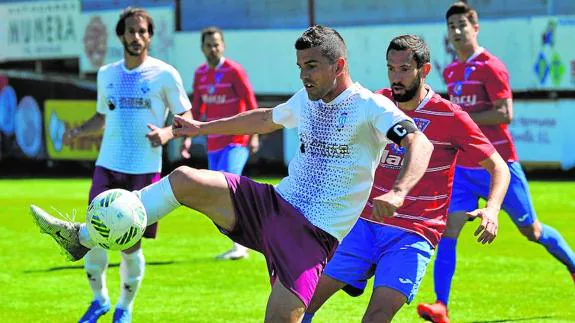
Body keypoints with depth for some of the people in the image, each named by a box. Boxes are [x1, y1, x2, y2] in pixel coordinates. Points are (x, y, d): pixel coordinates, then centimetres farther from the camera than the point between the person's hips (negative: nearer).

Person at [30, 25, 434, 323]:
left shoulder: (370, 107, -11)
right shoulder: (305, 101, 12)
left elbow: (420, 143, -26)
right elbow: (266, 119, 34)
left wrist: (398, 192, -44)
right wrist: (203, 128, 38)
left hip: (314, 233, -6)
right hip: (274, 203, 6)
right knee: (184, 179, -8)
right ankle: (83, 237, -3)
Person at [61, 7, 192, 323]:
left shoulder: (164, 74, -4)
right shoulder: (106, 74, 10)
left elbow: (186, 118, 1)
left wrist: (167, 133, -19)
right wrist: (78, 131, 4)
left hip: (145, 170, -3)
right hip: (107, 166, 3)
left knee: (130, 245, 0)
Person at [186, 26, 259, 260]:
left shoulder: (234, 71, -9)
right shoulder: (200, 74, 10)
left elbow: (251, 104, -9)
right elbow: (197, 108, 19)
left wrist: (254, 136, -15)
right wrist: (189, 136, 14)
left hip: (236, 141, -7)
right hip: (214, 142, 7)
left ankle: (240, 245, -14)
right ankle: (241, 244, 17)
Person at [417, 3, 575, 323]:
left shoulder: (490, 67, -13)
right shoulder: (451, 72, 11)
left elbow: (505, 114, -21)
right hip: (464, 167, 6)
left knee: (531, 230, 8)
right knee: (448, 230, -10)